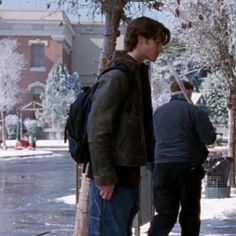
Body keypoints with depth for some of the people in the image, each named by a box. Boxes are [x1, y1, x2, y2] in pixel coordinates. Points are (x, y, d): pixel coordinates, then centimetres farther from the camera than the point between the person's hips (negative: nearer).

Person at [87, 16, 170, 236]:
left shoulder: (140, 74, 16)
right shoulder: (116, 76, -13)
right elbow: (97, 130, -18)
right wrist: (105, 177, -19)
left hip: (130, 176, 9)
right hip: (113, 178, -9)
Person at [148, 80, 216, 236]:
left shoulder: (158, 112, 12)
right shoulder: (194, 111, -5)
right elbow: (210, 138, -8)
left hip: (162, 166, 4)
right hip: (188, 166, -4)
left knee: (165, 213, 1)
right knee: (190, 212, 9)